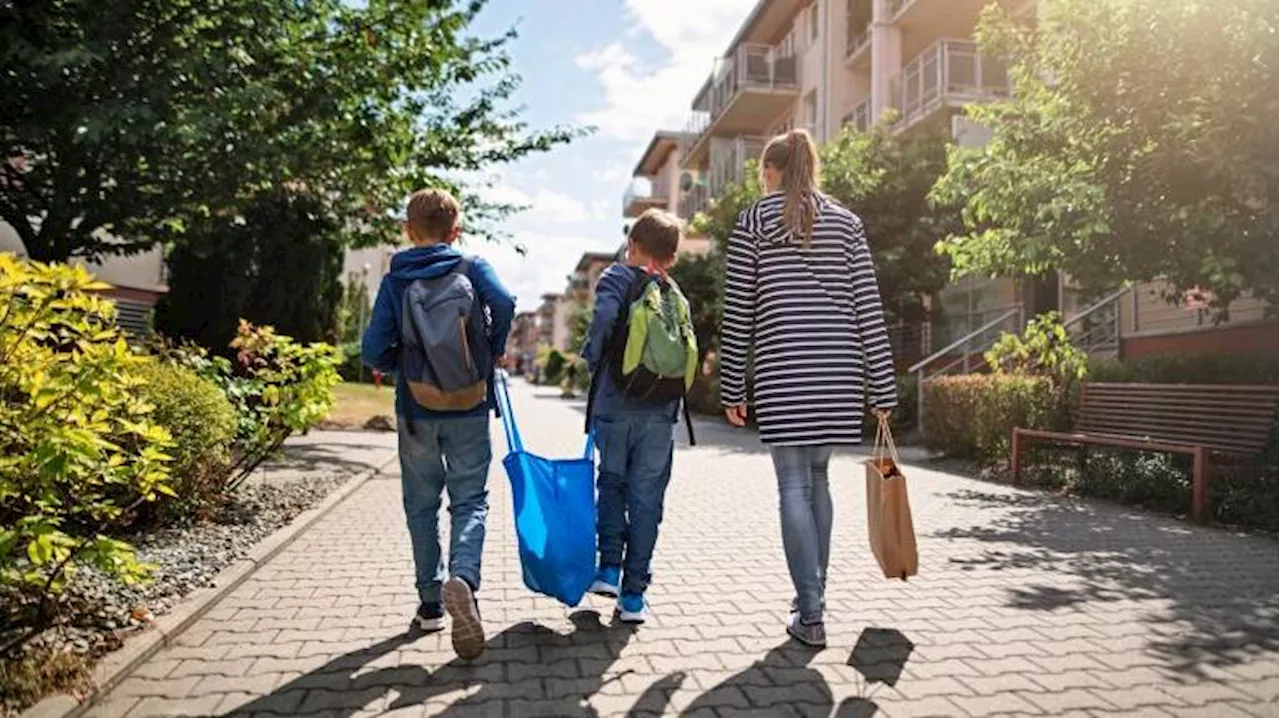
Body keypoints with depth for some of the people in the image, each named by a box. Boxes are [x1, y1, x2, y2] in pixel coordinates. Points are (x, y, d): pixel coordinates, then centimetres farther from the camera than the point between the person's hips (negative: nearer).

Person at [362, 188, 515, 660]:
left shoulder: (395, 280, 0)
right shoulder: (473, 268, -1)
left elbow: (374, 350, -7)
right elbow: (504, 303, -21)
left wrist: (402, 366, 13)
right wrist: (494, 351, -5)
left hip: (416, 411, 1)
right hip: (470, 409, -1)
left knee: (422, 505, 14)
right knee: (470, 500, 6)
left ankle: (431, 603, 20)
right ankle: (462, 576, -21)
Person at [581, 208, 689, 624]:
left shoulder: (616, 278, -1)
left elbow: (604, 317, -21)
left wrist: (592, 360, -7)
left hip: (614, 406, -2)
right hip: (660, 412, 2)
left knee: (612, 484, 20)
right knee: (646, 499, 6)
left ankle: (610, 568, 14)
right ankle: (634, 594, 9)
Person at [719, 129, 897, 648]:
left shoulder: (753, 221, 4)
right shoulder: (846, 221, 12)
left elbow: (737, 313, 0)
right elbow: (868, 309, 6)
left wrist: (732, 388, 5)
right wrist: (882, 388, 8)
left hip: (781, 371, -3)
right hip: (838, 371, 4)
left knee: (794, 486, 0)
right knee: (817, 476, 17)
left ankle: (811, 616, 0)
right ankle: (813, 594, 24)